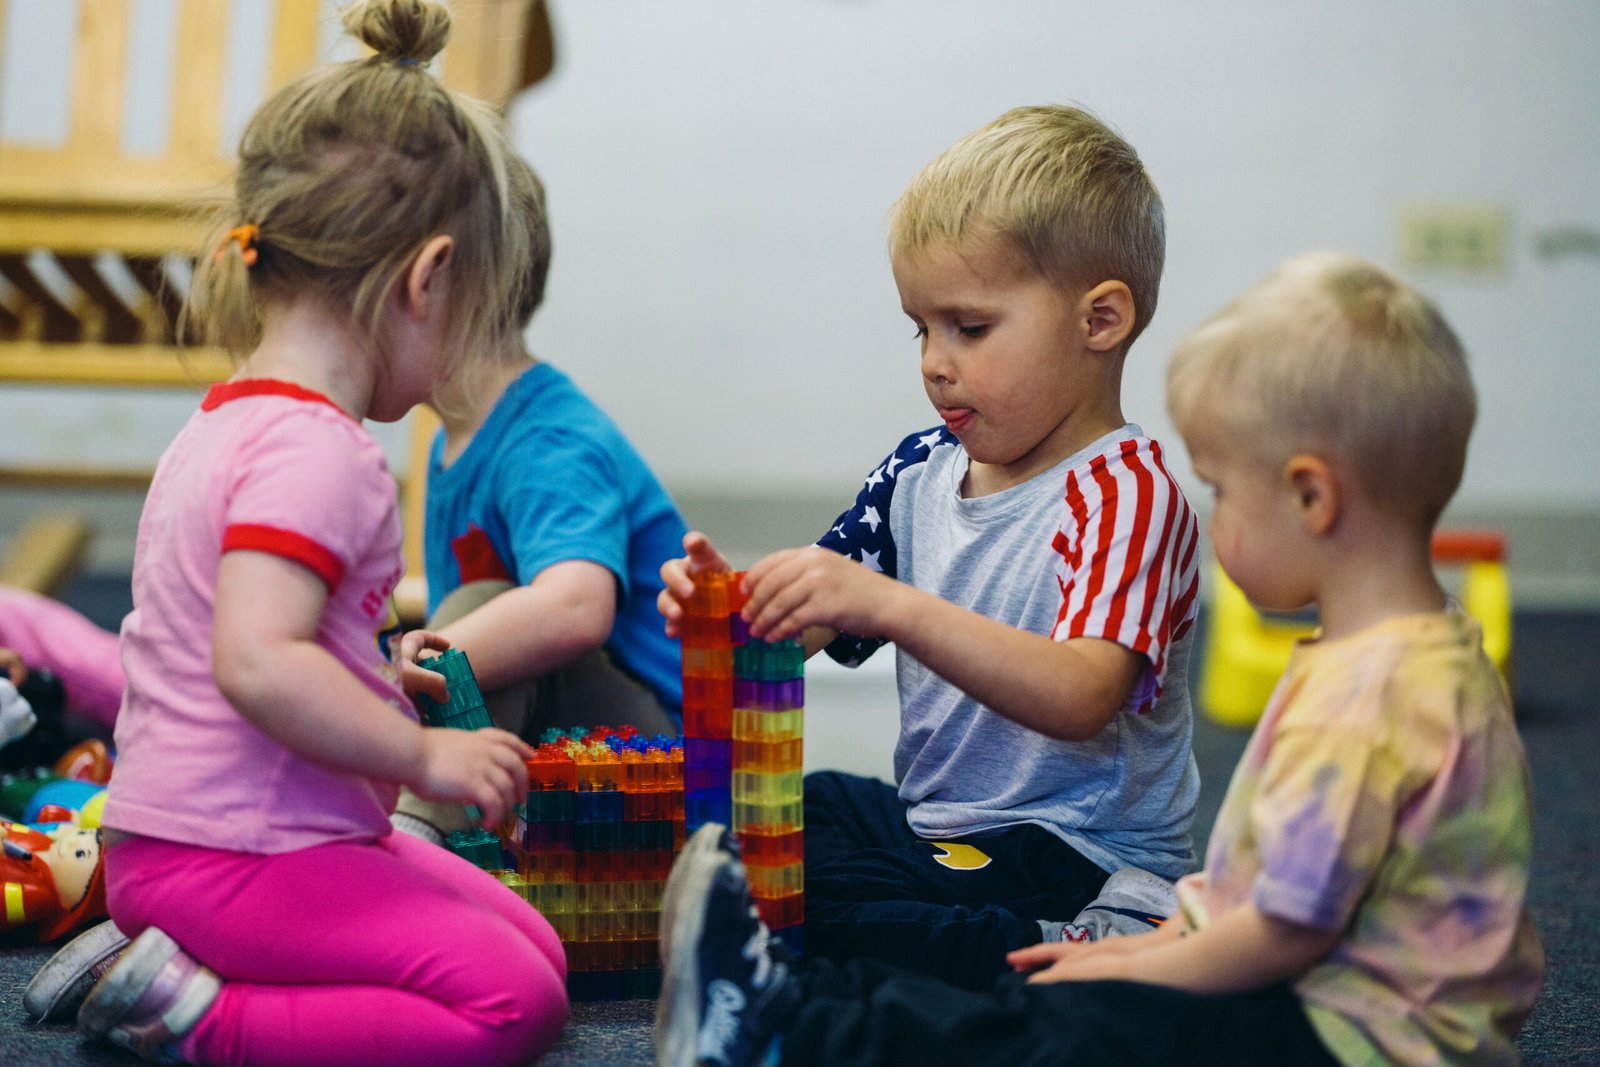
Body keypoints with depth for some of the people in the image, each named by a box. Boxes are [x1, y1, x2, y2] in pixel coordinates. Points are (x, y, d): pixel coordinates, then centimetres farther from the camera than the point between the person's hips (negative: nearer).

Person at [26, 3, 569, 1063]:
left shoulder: (223, 424, 15)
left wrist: (373, 678, 20)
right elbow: (257, 663, -30)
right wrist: (424, 753, -21)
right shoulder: (319, 453, -19)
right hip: (236, 858, -11)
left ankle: (173, 966, 6)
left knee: (534, 944, 11)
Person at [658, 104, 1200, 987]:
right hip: (932, 824, 9)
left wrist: (891, 607, -40)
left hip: (1081, 862, -9)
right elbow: (805, 626, 8)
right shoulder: (921, 473, 9)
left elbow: (1080, 698, -31)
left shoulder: (1125, 493, -15)